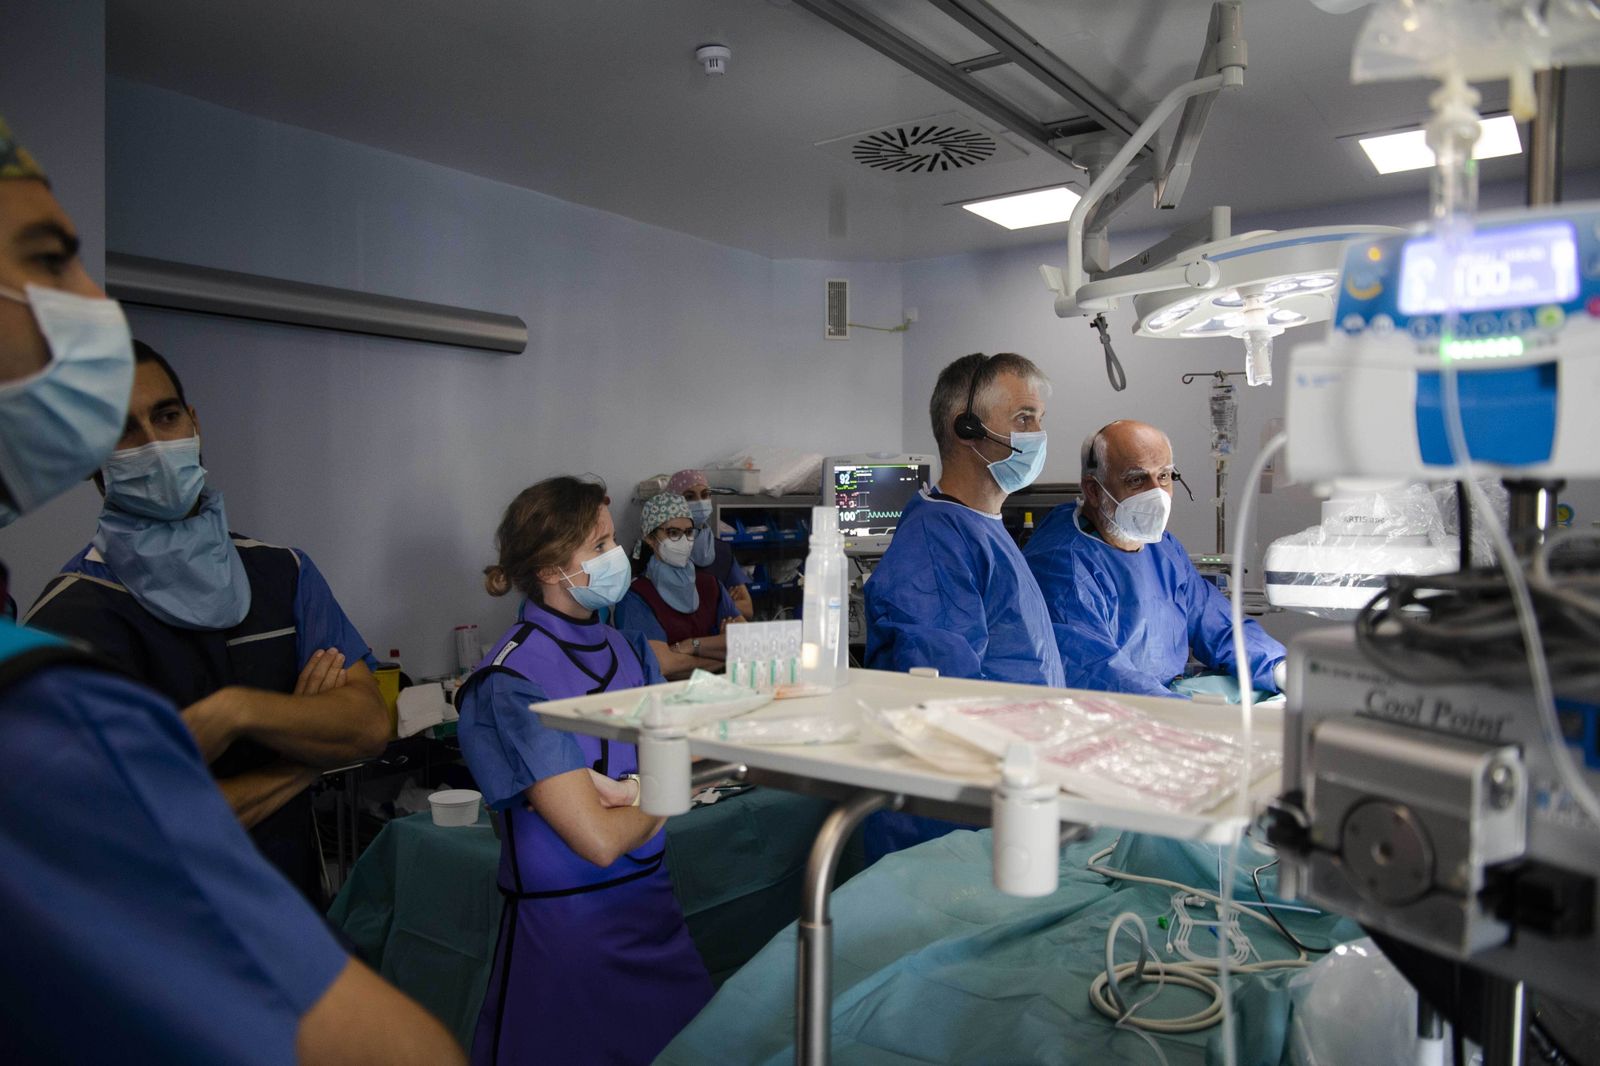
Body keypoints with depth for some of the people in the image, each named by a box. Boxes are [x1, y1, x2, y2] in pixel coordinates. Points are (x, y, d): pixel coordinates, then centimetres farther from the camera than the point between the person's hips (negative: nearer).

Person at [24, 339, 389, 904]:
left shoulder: (282, 570, 4)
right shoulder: (69, 618, -12)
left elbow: (369, 723, -5)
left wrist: (234, 712, -20)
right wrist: (308, 750, -8)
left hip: (298, 900, 3)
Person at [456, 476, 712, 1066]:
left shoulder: (626, 650, 4)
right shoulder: (512, 680, -19)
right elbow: (599, 839, -23)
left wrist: (630, 787, -18)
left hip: (651, 900, 7)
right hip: (570, 921, -7)